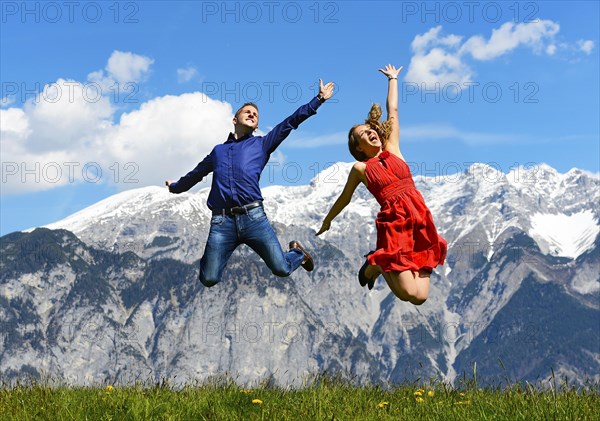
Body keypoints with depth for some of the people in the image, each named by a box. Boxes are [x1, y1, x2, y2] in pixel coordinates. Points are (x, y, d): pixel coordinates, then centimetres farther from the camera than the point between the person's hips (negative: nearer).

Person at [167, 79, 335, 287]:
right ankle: (208, 260, 32)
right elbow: (196, 173, 43)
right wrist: (175, 186, 57)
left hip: (253, 217, -1)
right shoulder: (218, 151, 26)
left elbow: (291, 122, 12)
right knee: (209, 280, -5)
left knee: (282, 269, -5)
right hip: (221, 221, 1)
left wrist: (319, 99, 7)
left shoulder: (262, 144, 18)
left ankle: (297, 252, 31)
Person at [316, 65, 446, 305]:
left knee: (420, 297, -4)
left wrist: (393, 79, 36)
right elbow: (344, 198, 25)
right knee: (409, 293, -14)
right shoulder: (360, 168, 10)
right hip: (394, 222, -3)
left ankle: (385, 264, 22)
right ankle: (375, 265, 14)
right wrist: (327, 221, 36)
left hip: (421, 220, 4)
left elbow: (393, 111, 24)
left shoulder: (392, 149, 17)